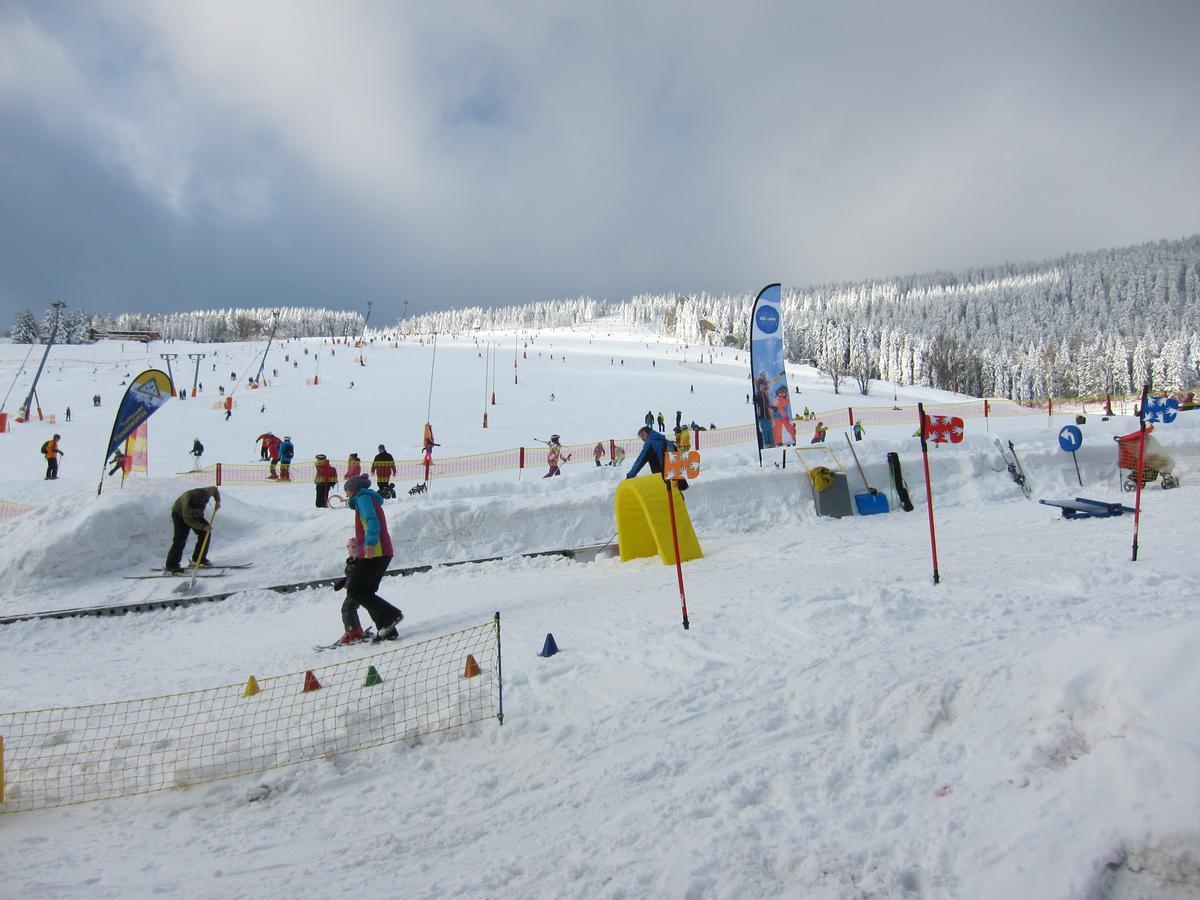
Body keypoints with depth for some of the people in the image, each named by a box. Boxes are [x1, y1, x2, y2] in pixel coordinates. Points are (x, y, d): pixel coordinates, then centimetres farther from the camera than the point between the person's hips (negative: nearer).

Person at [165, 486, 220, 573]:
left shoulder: (206, 493, -30)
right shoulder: (187, 501, -43)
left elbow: (214, 489, -4)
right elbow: (188, 520, -37)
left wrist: (217, 501, -15)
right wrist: (202, 526, -42)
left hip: (196, 515, 6)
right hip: (180, 515, -6)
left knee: (206, 533, -3)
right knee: (180, 539, -17)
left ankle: (198, 559, 11)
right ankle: (171, 565, -12)